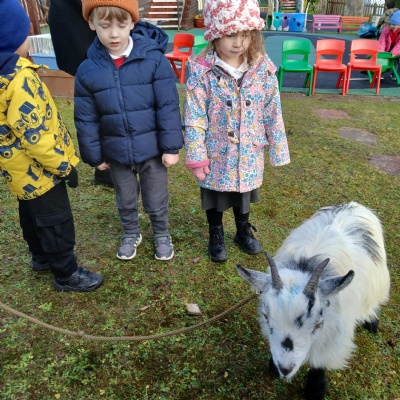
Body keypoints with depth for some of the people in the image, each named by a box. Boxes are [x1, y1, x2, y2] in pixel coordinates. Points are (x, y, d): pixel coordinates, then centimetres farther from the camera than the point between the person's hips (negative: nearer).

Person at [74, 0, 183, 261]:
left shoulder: (154, 59, -15)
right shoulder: (87, 70, -8)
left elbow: (168, 107, -11)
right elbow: (86, 119, 0)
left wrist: (171, 146, -11)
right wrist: (94, 156, 4)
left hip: (152, 150, -2)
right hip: (116, 153, 2)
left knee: (156, 201, 15)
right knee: (125, 200, 22)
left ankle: (162, 234, 43)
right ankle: (131, 234, 48)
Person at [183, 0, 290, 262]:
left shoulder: (263, 69, -9)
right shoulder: (202, 71, -17)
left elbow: (273, 114, -2)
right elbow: (194, 119, -14)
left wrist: (278, 149, 1)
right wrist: (197, 157, -14)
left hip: (248, 154, 2)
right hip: (216, 155, -2)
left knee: (243, 196, 23)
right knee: (215, 198, 18)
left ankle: (244, 231, 48)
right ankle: (216, 235, 43)